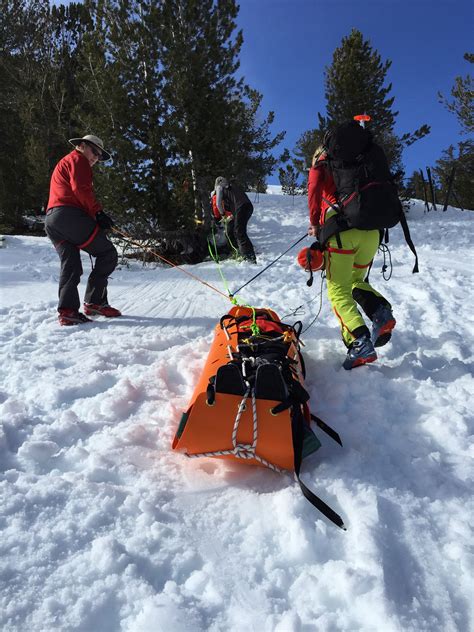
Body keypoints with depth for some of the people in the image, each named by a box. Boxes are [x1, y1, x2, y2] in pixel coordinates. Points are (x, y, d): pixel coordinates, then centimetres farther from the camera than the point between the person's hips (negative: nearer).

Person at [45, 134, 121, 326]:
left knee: (70, 266, 2)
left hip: (51, 220, 10)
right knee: (108, 253, -8)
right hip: (69, 215, -10)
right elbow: (81, 188, -11)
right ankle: (94, 302, -12)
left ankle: (67, 311, -10)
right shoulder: (78, 159, 6)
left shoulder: (62, 164, 37)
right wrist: (98, 213, -14)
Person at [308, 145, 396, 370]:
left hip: (342, 230, -5)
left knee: (338, 289, -1)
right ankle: (380, 310, -8)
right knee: (355, 281, 22)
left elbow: (314, 189, -3)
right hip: (371, 230, 5)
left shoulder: (319, 167, 18)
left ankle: (359, 341, -22)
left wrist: (315, 223, 2)